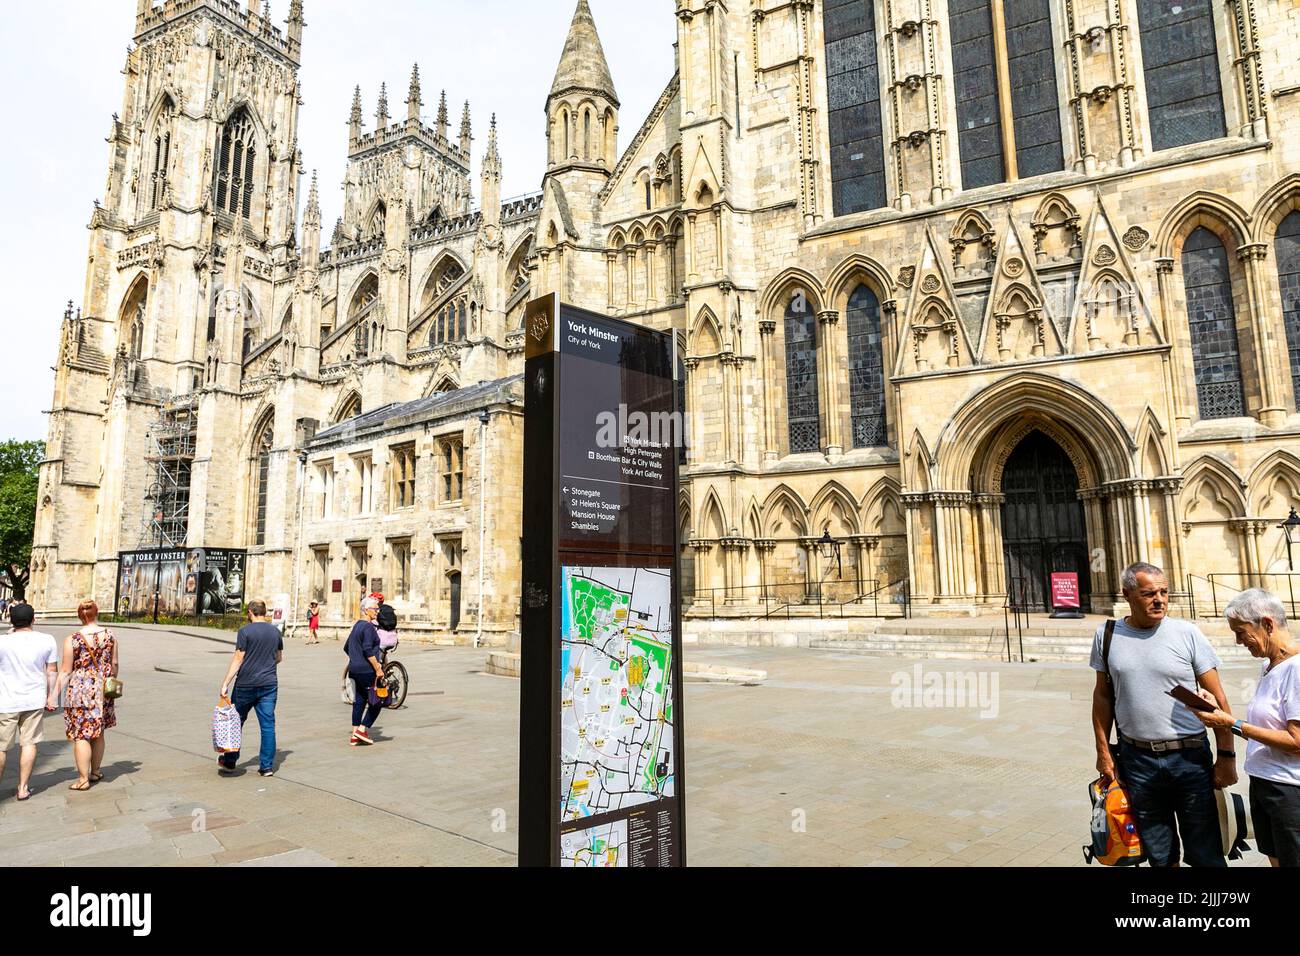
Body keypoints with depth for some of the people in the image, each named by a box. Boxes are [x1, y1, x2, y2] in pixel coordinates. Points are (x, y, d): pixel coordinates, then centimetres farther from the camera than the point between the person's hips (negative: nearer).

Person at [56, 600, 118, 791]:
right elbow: (114, 664, 7)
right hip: (103, 690, 4)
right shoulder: (109, 635, 0)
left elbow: (66, 671, -10)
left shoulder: (72, 639, -11)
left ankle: (83, 779, 6)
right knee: (98, 732, 17)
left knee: (81, 735, 2)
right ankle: (96, 772, 29)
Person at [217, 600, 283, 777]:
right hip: (269, 684, 3)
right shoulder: (275, 631, 6)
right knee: (268, 725, 4)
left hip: (246, 684, -3)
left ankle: (229, 762, 26)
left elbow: (238, 659, -11)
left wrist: (225, 683, -8)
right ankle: (267, 767, 5)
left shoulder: (245, 631, -8)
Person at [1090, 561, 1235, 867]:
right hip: (1136, 759, 2)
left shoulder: (1187, 633, -4)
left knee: (1205, 853, 8)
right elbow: (1102, 695, 9)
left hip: (1190, 758, -1)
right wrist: (1103, 752, 7)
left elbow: (1217, 699, -2)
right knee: (1159, 854, 14)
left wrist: (1227, 756, -5)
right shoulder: (1107, 635, 1)